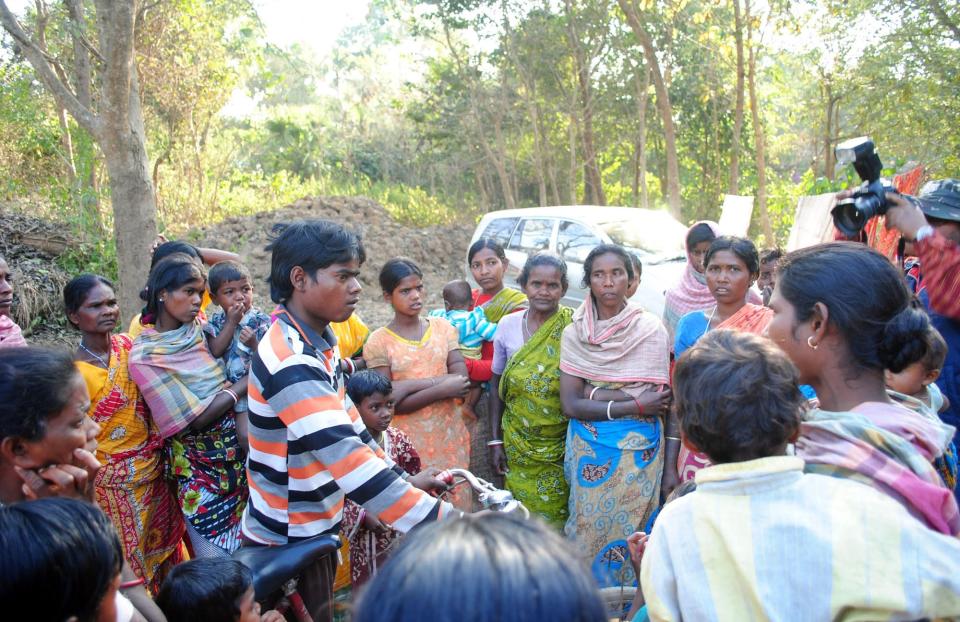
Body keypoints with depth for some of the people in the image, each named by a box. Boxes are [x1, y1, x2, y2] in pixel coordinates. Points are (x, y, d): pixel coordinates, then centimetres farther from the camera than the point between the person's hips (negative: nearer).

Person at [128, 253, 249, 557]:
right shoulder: (145, 355, -14)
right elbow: (196, 418, -17)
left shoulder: (198, 326, 2)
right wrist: (245, 381, -15)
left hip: (238, 454, 5)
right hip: (201, 468, -5)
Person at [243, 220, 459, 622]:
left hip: (316, 531, 9)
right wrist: (447, 524, -39)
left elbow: (347, 424, 10)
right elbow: (348, 458, -37)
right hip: (287, 544, -9)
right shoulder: (290, 361, -29)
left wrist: (404, 479, 6)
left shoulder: (319, 342, 3)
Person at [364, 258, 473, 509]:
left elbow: (461, 382, -7)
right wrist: (441, 389, -19)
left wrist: (411, 384, -17)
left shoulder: (443, 327, 3)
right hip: (409, 441, -3)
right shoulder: (378, 342, -7)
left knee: (455, 506, 11)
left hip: (450, 435, 3)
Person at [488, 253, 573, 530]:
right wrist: (495, 441, 5)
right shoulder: (508, 325, -2)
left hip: (561, 445, -2)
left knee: (557, 516, 8)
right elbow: (496, 385, 6)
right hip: (518, 445, 2)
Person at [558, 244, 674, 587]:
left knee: (629, 533, 5)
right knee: (589, 531, 8)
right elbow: (570, 404, -8)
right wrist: (634, 405, -14)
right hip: (588, 449, 1)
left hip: (639, 451, -1)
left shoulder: (651, 329, -4)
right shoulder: (574, 333, 0)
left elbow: (664, 401, -4)